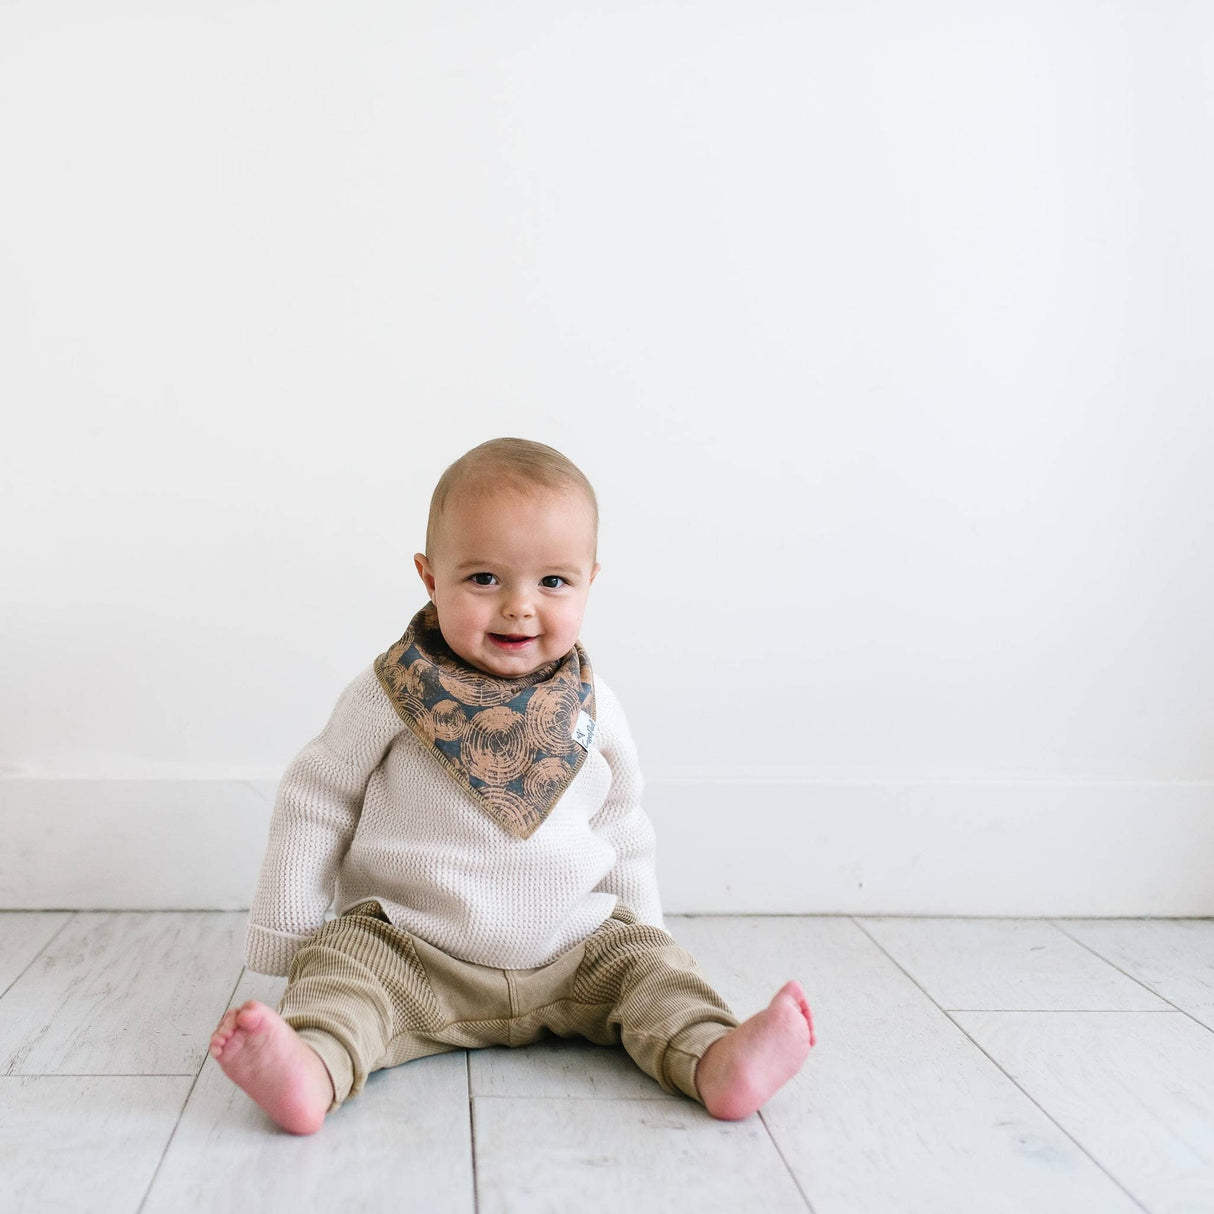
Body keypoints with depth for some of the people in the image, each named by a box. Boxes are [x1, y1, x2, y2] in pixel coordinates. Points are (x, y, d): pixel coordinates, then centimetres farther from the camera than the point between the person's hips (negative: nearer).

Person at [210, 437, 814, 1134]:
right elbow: (314, 806, 2)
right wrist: (286, 936, 1)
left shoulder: (592, 709, 1)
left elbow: (621, 830, 16)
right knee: (339, 968, -26)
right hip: (405, 954, -3)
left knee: (647, 962, -14)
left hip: (571, 956, 3)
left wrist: (640, 934, 16)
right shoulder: (391, 696, -8)